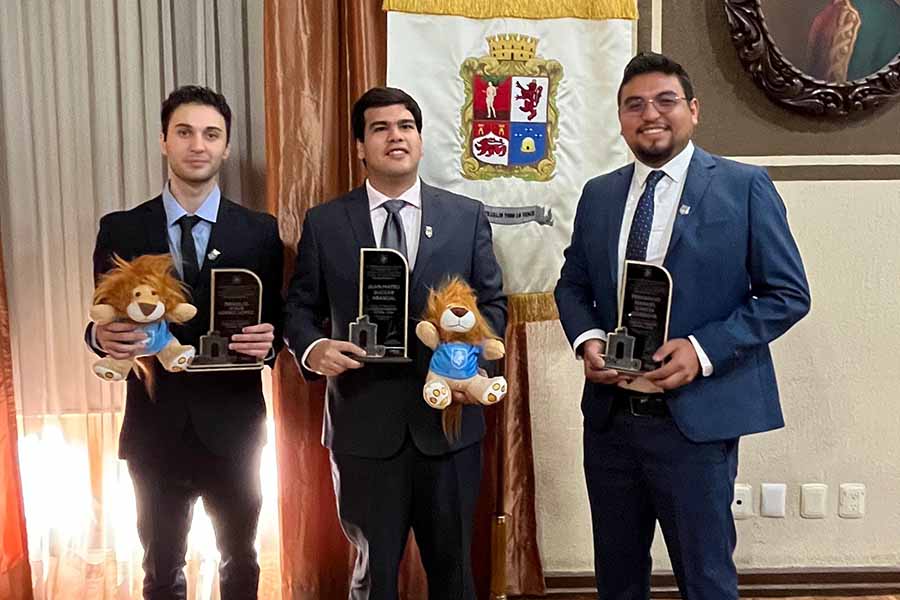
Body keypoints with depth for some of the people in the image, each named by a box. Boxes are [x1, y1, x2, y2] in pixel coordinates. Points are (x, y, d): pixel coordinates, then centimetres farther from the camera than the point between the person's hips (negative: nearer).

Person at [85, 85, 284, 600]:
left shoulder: (261, 232, -2)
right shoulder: (121, 230, -1)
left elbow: (276, 324, 1)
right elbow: (102, 324, 2)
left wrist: (268, 341, -22)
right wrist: (103, 336, -21)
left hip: (232, 428, 0)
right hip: (155, 428, 1)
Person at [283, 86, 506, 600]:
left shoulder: (467, 216, 5)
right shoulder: (324, 223, 3)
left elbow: (493, 303, 7)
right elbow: (299, 307, 7)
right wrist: (312, 349, -14)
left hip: (448, 421, 1)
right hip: (365, 426, -1)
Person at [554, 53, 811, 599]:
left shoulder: (745, 186, -5)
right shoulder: (598, 194, 9)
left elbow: (788, 294, -6)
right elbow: (572, 284, 15)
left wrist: (703, 349, -18)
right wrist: (586, 339, -6)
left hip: (697, 417, -4)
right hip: (610, 416, 4)